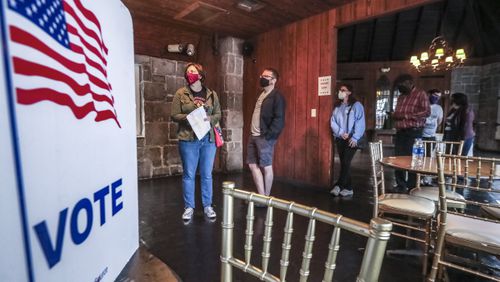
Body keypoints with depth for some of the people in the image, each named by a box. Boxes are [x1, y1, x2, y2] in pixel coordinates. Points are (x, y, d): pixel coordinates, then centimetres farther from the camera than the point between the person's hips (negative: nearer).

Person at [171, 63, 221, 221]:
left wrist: (210, 119, -11)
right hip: (188, 140, -1)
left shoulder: (212, 94, 8)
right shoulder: (181, 93, 2)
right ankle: (189, 207, 21)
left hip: (208, 139, 2)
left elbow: (218, 114, 9)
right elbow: (174, 115, -1)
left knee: (207, 174, 9)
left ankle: (207, 206, 24)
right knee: (188, 175, 6)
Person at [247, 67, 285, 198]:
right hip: (253, 135, 9)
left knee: (266, 167, 1)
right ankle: (261, 196, 21)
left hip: (264, 137, -9)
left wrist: (268, 135, -19)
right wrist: (252, 132, 13)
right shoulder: (262, 94, 18)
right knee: (253, 165, 10)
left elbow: (279, 119, -16)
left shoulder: (277, 96, -9)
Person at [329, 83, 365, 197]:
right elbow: (333, 122, 5)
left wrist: (355, 138, -16)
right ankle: (348, 188, 14)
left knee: (346, 162, -11)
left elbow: (360, 123, -8)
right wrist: (340, 133, -10)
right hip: (340, 139, 5)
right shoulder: (337, 106, 13)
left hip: (351, 139, -5)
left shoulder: (356, 105, -2)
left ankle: (339, 185, -6)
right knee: (343, 163, 6)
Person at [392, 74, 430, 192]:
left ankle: (412, 187, 8)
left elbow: (427, 111, -11)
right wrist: (395, 115, 3)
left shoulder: (420, 94, 1)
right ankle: (401, 185, 15)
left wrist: (406, 115, -15)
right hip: (400, 132, 6)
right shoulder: (401, 96, 22)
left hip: (413, 132, -6)